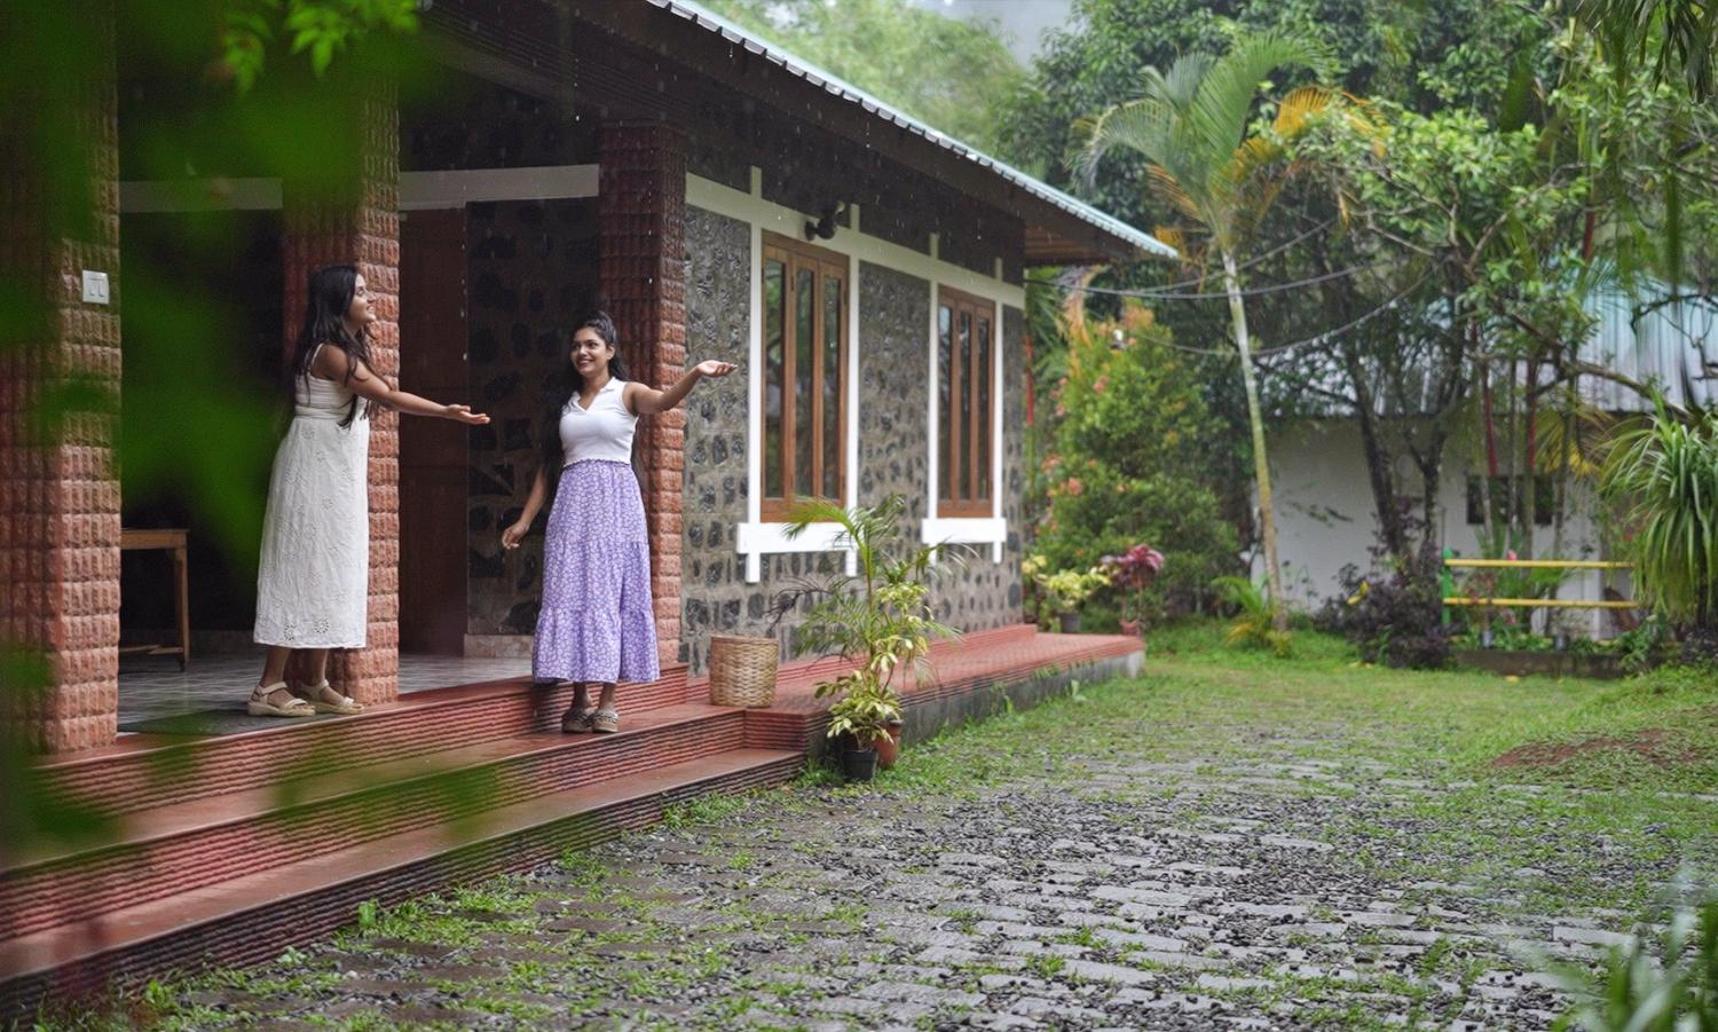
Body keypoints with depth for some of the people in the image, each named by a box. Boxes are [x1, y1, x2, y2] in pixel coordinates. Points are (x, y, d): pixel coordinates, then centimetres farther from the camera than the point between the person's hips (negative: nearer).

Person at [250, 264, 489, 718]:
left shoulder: (347, 349, 14)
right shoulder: (330, 353, -16)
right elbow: (388, 397, -21)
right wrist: (447, 412, -22)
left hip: (338, 476, 10)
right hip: (316, 472, -10)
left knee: (329, 573, 9)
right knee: (305, 569, -9)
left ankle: (315, 682, 13)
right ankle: (270, 686, -7)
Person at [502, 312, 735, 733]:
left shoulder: (627, 394, 3)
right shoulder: (562, 403, 16)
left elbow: (665, 400, -19)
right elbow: (547, 466, 17)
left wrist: (696, 373, -39)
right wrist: (525, 520, 12)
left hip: (615, 504, -4)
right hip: (571, 506, 4)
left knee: (611, 595, -3)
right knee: (569, 595, -2)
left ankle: (608, 703, 1)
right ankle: (579, 702, 2)